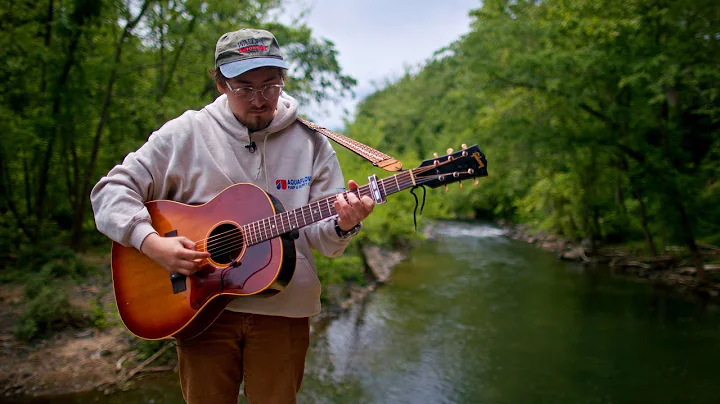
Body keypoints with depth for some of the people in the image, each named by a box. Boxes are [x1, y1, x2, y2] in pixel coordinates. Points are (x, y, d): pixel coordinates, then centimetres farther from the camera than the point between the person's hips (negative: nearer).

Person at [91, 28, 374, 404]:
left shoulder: (311, 143, 0)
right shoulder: (186, 133, -3)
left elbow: (320, 237, 1)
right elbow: (112, 190, -2)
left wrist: (342, 225, -22)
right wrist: (152, 242, -18)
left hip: (283, 311, 1)